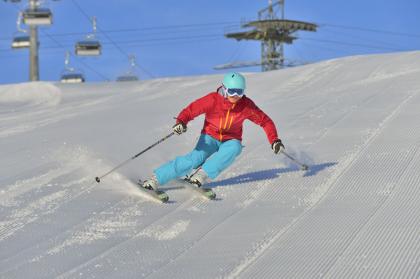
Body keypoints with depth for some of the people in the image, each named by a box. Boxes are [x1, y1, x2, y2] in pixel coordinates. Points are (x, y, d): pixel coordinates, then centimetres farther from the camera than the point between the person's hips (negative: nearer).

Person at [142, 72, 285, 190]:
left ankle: (203, 175, -35)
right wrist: (181, 122, -38)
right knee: (194, 159, -29)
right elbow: (190, 110, -17)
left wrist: (274, 140, -13)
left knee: (234, 148, -37)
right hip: (210, 137, -2)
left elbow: (265, 121, -2)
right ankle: (155, 179, -27)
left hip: (231, 141, 2)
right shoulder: (213, 100, -19)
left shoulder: (246, 105, -13)